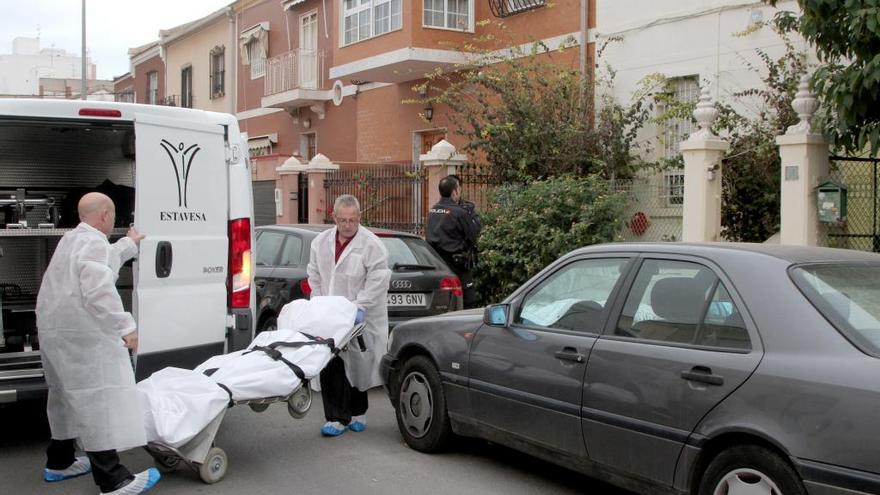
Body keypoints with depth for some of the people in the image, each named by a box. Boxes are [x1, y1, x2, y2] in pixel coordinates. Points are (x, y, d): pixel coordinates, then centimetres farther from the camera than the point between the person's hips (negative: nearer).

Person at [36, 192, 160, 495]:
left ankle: (59, 462, 35)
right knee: (98, 399, -11)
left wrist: (129, 244, 46)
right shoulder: (94, 243, -15)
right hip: (82, 334, -11)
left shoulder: (73, 240, 17)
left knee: (69, 396, 22)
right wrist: (125, 327, -21)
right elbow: (99, 293, -25)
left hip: (57, 331, 11)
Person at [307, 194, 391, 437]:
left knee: (357, 366, 6)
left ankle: (356, 413, 22)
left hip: (360, 318, -4)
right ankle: (338, 417, 4)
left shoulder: (372, 245, -8)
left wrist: (360, 306, -20)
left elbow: (377, 280, -14)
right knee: (332, 367, -2)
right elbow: (314, 276, 15)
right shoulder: (321, 242, 9)